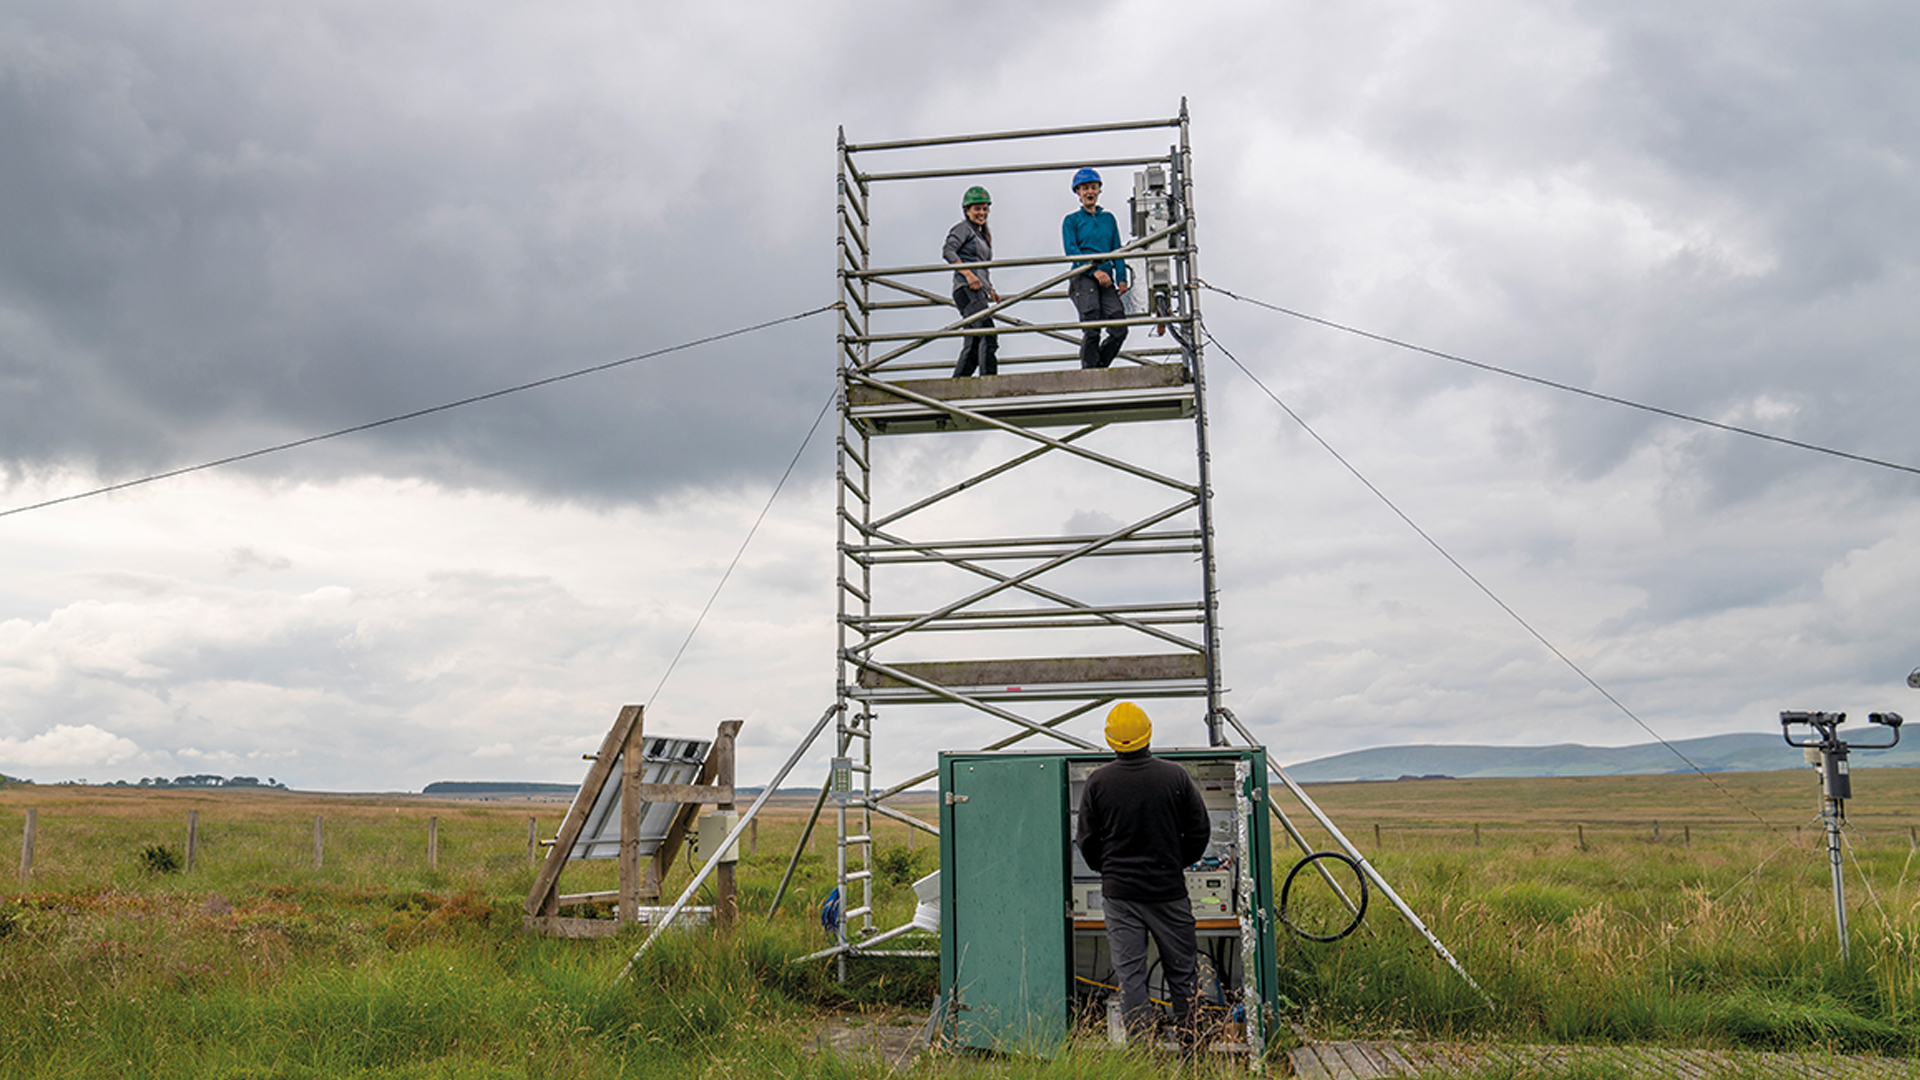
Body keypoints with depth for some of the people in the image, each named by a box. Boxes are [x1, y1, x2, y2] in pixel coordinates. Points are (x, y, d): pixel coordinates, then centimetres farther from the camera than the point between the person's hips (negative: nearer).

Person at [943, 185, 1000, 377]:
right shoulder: (964, 228, 2)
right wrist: (968, 274, -23)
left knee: (972, 347, 4)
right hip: (967, 289, -9)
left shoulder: (983, 235, 28)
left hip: (978, 291, 9)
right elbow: (947, 251, -13)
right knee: (987, 334, -23)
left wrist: (990, 290, 16)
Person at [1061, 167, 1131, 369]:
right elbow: (1072, 251, -4)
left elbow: (1117, 250, 19)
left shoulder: (1108, 219, 21)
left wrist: (1122, 278, 5)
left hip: (1106, 280, 4)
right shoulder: (1072, 220, 9)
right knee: (1091, 329, -15)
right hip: (1083, 278, -4)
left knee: (1119, 329, -9)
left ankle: (1099, 367, 6)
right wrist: (1095, 271, -16)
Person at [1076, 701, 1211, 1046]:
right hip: (1169, 888, 1)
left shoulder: (1097, 782, -6)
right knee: (1181, 972, 11)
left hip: (1120, 891, 0)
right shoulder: (1175, 776, -5)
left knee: (1129, 974, 4)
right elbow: (1200, 831, 2)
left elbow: (1087, 840, 1)